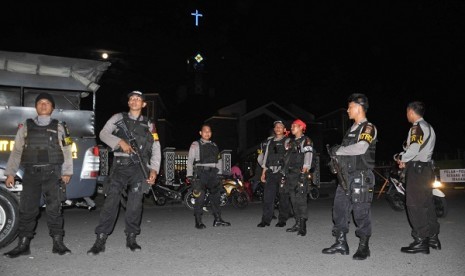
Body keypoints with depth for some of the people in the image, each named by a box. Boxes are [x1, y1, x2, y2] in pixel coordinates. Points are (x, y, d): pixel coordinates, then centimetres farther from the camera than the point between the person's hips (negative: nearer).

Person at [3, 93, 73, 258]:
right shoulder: (26, 127, 13)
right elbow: (16, 151, 11)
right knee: (27, 209, 3)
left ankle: (58, 242, 5)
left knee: (54, 208, -2)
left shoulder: (59, 127, 10)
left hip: (52, 173, -1)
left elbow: (66, 151, 6)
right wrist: (10, 173, 4)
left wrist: (67, 172, -2)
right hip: (31, 173, 2)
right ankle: (23, 244, 14)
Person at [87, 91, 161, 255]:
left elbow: (156, 149, 9)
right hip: (120, 166, -1)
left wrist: (154, 169, -2)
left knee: (135, 203, 0)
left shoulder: (148, 125, 15)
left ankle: (131, 238, 12)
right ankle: (100, 241, -3)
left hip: (139, 167, 1)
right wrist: (120, 142, -15)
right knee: (111, 200, -8)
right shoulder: (118, 118, 13)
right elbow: (103, 134, 2)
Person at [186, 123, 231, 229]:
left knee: (215, 195, 7)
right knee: (200, 197, -6)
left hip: (212, 173, 6)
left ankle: (217, 219, 15)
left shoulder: (214, 145, 18)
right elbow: (190, 160, -3)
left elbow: (218, 160, 20)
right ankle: (198, 221, 2)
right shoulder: (195, 145, 2)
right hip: (200, 173, -5)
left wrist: (219, 173, 12)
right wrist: (189, 175, -10)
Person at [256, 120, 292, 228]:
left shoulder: (287, 141, 3)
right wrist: (263, 172, 14)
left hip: (282, 172, -4)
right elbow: (265, 156, 19)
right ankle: (266, 220, 5)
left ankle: (282, 220, 12)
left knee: (283, 197, 2)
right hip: (271, 172, 4)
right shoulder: (269, 141, 18)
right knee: (267, 196, -1)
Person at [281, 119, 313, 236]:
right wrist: (284, 173, 17)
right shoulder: (291, 142, 22)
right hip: (290, 174, 8)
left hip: (300, 174, -8)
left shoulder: (306, 141, -2)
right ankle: (297, 224, 17)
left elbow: (308, 156, -13)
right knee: (293, 200, 10)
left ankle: (303, 225, -7)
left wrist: (304, 172, -22)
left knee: (301, 199, -11)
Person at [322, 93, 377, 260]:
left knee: (361, 212, -2)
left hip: (361, 177, -8)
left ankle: (363, 247, 11)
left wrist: (339, 150, -14)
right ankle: (341, 244, 17)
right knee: (339, 209, 7)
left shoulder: (368, 128, -6)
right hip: (346, 176, 8)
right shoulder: (352, 129, 19)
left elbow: (361, 148, -23)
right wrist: (336, 156, 4)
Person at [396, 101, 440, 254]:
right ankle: (433, 238, 21)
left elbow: (414, 149, -21)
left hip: (417, 169, -10)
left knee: (415, 205, -7)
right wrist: (406, 161, 10)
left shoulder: (417, 127, -12)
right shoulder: (428, 127, 20)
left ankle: (420, 241, -4)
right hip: (426, 167, 10)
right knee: (426, 204, 14)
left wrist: (401, 158, -4)